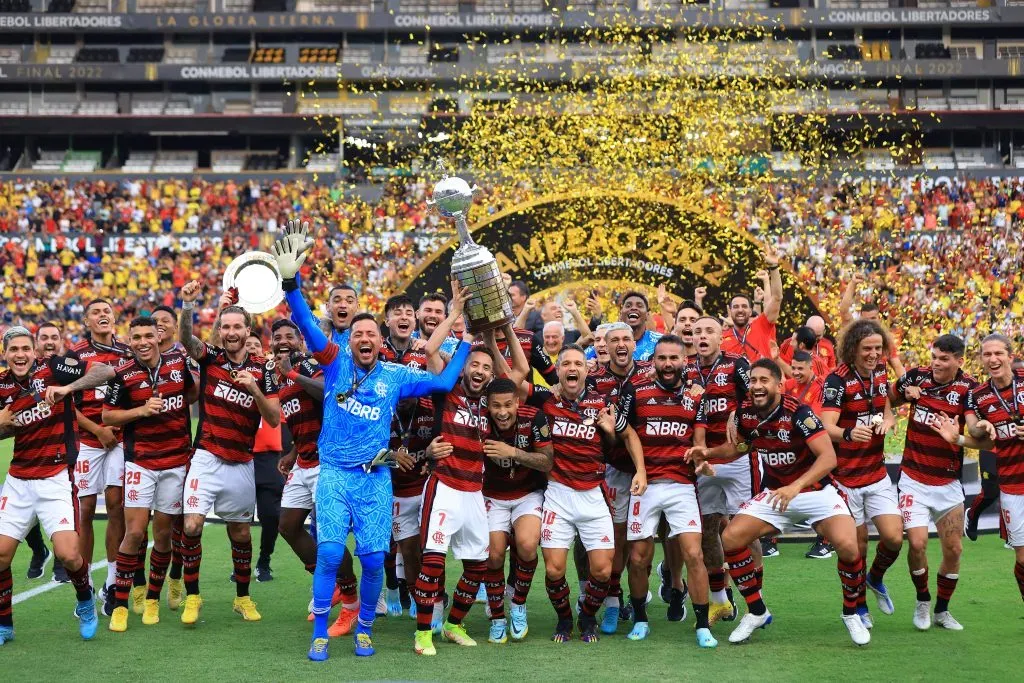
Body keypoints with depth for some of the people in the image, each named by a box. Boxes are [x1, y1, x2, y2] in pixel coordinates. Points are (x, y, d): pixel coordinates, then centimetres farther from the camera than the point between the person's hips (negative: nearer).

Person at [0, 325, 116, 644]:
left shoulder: (53, 368, -8)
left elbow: (106, 370, -17)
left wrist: (68, 388, -28)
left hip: (56, 478, -4)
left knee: (68, 554, -15)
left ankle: (85, 602, 16)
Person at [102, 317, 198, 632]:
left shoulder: (178, 362, 2)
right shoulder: (124, 375, -6)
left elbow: (194, 392, 20)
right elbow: (108, 416, -1)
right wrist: (142, 410, -14)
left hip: (176, 461, 3)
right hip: (140, 462, -2)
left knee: (163, 534, 7)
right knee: (135, 533, -9)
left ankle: (152, 600, 22)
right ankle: (120, 605, 1)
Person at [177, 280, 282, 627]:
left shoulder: (262, 369, 1)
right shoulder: (210, 357, 0)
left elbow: (274, 419, -3)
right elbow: (185, 338, -22)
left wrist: (254, 388, -20)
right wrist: (187, 305, -40)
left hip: (242, 465, 2)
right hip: (206, 459, -1)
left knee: (241, 533, 11)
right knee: (192, 526, -13)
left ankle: (243, 597, 27)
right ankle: (192, 596, 2)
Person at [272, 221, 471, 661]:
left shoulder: (396, 376, 6)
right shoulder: (336, 363, 2)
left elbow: (444, 382, 6)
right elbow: (306, 325, -8)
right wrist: (290, 281, -22)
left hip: (375, 478, 2)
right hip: (335, 473, -1)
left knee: (374, 559, -1)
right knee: (330, 553, -12)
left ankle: (364, 629, 22)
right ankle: (320, 633, 4)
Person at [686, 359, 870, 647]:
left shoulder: (798, 413, -24)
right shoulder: (746, 413, -6)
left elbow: (828, 457, -31)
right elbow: (740, 447, 15)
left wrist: (795, 487, -43)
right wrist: (708, 452, -4)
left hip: (814, 489, -5)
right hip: (773, 492, 5)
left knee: (847, 545, -26)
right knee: (731, 539, -12)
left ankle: (851, 614, 2)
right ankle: (756, 612, 8)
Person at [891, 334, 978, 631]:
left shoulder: (969, 388, -9)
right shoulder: (917, 376, -4)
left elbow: (973, 429, -23)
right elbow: (889, 400, 13)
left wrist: (958, 433, -47)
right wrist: (906, 392, -9)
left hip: (948, 482, 1)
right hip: (914, 479, 0)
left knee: (954, 550, 5)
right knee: (917, 543, -13)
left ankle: (942, 610, 28)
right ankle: (922, 601, 15)